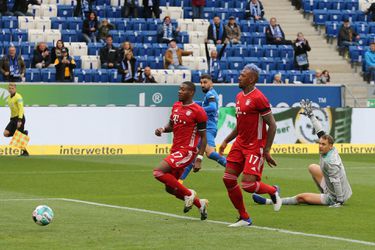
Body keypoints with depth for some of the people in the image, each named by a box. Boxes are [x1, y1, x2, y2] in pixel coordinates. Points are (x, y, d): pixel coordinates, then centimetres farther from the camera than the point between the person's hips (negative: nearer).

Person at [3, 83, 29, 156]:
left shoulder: (18, 97, -13)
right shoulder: (9, 97, 13)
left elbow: (21, 109, -20)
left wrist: (20, 120, -28)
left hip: (19, 118, -8)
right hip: (13, 118, 8)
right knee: (6, 133, -7)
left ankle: (25, 152, 5)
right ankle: (23, 133, 8)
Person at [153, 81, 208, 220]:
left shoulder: (198, 111, -12)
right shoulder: (176, 106, 10)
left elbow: (203, 137, -9)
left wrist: (199, 159, -15)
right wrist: (162, 130, 1)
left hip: (187, 151, -8)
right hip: (176, 150, 8)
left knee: (158, 172, -22)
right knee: (170, 188, 11)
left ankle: (188, 194, -8)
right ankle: (200, 204, 28)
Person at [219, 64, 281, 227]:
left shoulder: (258, 98, -16)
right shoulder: (239, 97, 11)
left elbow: (272, 125, -15)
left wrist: (267, 151, -17)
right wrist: (226, 141, 17)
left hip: (255, 147, -9)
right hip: (240, 144, 9)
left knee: (248, 185, -15)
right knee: (228, 179, 0)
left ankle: (273, 191, 18)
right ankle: (244, 218, 10)